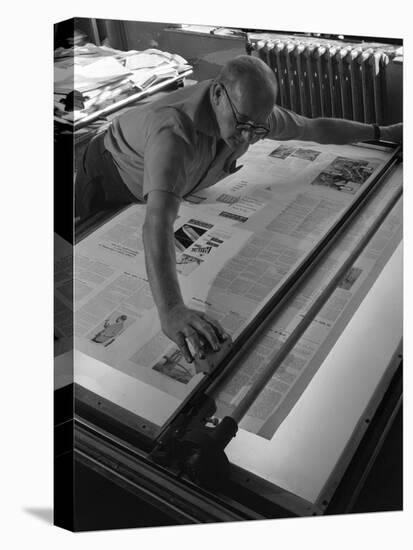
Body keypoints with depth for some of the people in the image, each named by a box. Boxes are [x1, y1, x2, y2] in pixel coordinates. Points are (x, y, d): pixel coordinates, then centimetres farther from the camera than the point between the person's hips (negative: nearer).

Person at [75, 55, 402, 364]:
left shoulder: (252, 113, -23)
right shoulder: (175, 131, -47)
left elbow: (317, 128, -4)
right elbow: (158, 223, -60)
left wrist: (382, 132, 5)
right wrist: (170, 310, -72)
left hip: (166, 184, 6)